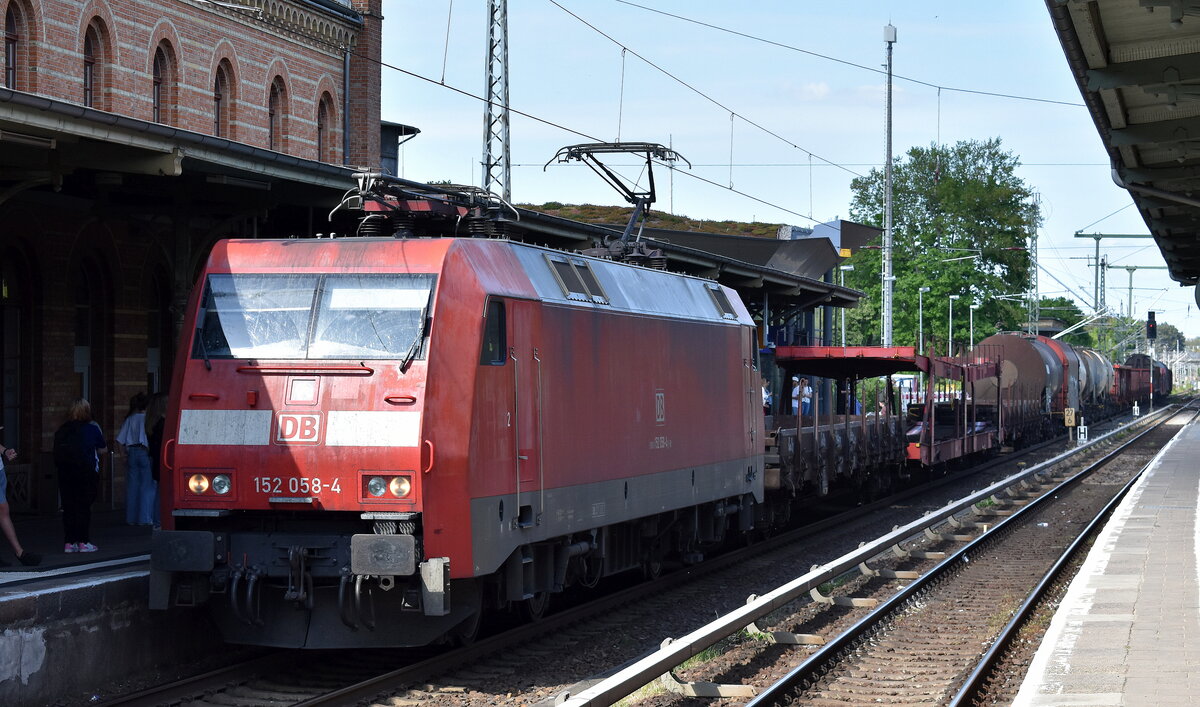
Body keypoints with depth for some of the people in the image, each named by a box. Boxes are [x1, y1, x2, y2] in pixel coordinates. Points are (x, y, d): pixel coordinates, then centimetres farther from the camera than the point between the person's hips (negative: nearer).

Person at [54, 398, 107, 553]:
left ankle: (68, 543, 5)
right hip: (87, 472, -3)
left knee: (68, 507, 6)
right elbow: (102, 449, 4)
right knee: (84, 507, 3)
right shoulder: (92, 428, -5)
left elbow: (57, 451, 3)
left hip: (65, 472, 3)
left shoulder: (62, 430, 2)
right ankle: (82, 542, 2)